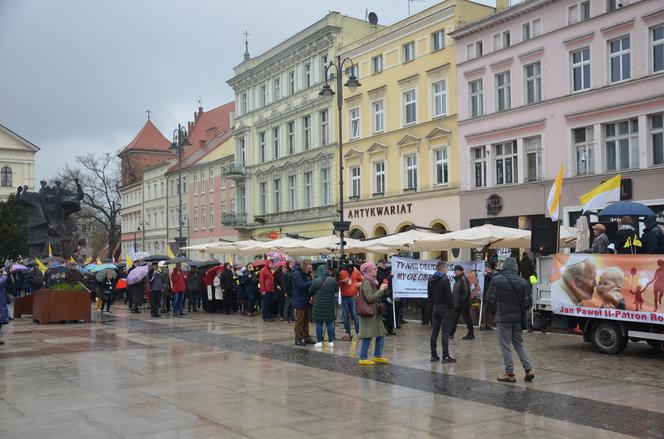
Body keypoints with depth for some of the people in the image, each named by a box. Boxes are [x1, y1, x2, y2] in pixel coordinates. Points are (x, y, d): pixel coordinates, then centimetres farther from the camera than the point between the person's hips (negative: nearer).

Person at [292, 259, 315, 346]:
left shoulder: (307, 274, 13)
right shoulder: (297, 274, -15)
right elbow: (301, 285, -25)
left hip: (307, 301, 9)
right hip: (300, 301, -9)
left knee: (306, 320, 13)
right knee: (299, 320, -2)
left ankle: (306, 337, 21)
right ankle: (298, 339, 4)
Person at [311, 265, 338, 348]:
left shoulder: (316, 281, -11)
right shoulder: (332, 280, -4)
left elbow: (310, 292, 0)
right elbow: (336, 290, 9)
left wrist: (314, 295, 21)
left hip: (319, 305, -2)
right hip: (330, 305, 3)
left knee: (319, 323, 4)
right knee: (330, 323, 8)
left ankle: (319, 342, 5)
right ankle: (331, 342, 10)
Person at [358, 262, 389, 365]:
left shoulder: (372, 282, 13)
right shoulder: (366, 283, -15)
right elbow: (370, 298, -21)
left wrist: (383, 289, 8)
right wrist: (381, 290, -15)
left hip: (375, 313, 10)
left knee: (381, 334, 11)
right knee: (368, 336, -5)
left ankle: (378, 356, 20)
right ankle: (363, 358, 5)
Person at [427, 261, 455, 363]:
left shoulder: (430, 280, 10)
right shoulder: (445, 280, -13)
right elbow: (449, 296, -15)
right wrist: (452, 308, -7)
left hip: (435, 308, 7)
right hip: (445, 308, -7)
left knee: (434, 332, 10)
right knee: (445, 332, -6)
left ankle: (433, 355, 14)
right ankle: (445, 356, -7)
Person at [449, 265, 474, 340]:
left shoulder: (463, 279, -17)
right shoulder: (458, 279, 14)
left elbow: (466, 291, -24)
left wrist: (461, 300, -22)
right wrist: (454, 300, 15)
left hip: (463, 304, -10)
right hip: (457, 304, 10)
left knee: (467, 319, 1)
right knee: (454, 319, 11)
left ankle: (471, 334, 10)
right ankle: (451, 333, 16)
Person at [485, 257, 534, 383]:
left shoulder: (496, 280, -11)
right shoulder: (523, 282, -3)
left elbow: (490, 299, -8)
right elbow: (528, 302, -1)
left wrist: (496, 311, 10)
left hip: (503, 317, -4)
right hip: (518, 317, 4)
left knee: (505, 345, 4)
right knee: (518, 344, 17)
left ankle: (509, 373, 6)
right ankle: (528, 369, 10)